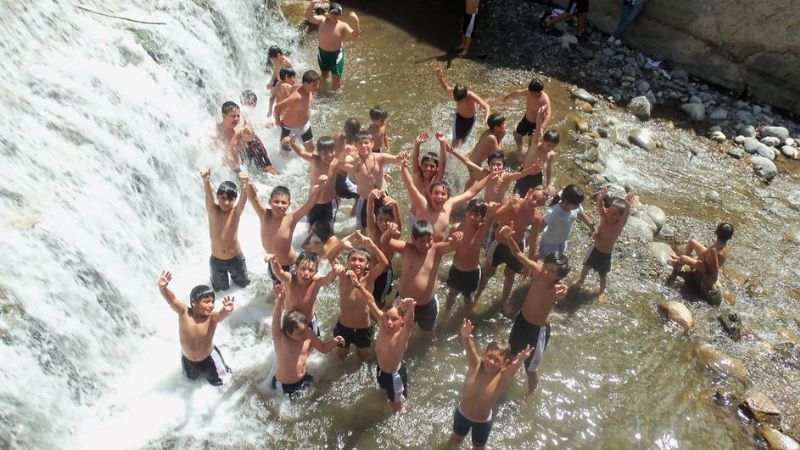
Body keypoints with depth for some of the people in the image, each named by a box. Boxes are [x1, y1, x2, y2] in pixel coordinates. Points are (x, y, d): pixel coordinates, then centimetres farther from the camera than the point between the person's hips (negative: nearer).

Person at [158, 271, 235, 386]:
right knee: (191, 378, 30)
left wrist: (227, 310, -80)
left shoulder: (212, 317, -33)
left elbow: (222, 314, -55)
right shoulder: (184, 312, -29)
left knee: (220, 380, 20)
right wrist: (162, 287, -66)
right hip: (187, 358, 2)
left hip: (208, 357, -2)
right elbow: (172, 299, -45)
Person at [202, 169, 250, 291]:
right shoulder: (213, 210, -16)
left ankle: (233, 273, 52)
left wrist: (245, 184, -58)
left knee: (244, 283, 23)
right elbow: (208, 196, -35)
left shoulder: (236, 211, -17)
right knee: (222, 289, 20)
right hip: (217, 260, 0)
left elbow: (244, 198, -35)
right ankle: (215, 278, 50)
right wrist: (206, 181, -58)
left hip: (236, 258, 0)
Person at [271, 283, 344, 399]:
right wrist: (280, 300, -68)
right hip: (285, 386, -5)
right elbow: (276, 320, -49)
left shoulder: (308, 334, -13)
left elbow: (323, 348, 4)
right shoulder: (280, 338, -27)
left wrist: (334, 341, -19)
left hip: (304, 379, 5)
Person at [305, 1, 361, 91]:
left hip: (336, 54, -3)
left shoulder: (343, 26, -18)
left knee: (337, 77, 2)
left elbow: (355, 34, -29)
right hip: (322, 52, 3)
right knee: (324, 75, 23)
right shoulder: (322, 20, -10)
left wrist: (356, 21, -46)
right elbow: (309, 16, -18)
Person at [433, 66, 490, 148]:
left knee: (463, 140, 17)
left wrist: (487, 118, -65)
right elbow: (445, 88, -15)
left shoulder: (472, 96, -42)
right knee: (455, 140, -6)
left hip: (471, 118, -1)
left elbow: (486, 107, -45)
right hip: (459, 116, 1)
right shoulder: (455, 92, -35)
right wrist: (439, 77, -32)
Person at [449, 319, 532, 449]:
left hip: (483, 421, -1)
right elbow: (470, 349, -46)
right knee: (455, 440, 29)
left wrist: (519, 361, -73)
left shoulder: (502, 377, -29)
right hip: (462, 413, 2)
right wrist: (466, 337, -67)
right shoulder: (475, 365, -26)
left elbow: (513, 366, -50)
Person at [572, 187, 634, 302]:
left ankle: (602, 291, 47)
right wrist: (601, 198, -61)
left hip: (606, 255, -3)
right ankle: (581, 281, 56)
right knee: (586, 267, 25)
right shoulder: (604, 217, -19)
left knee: (603, 275, 19)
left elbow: (625, 217, -51)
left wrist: (627, 207, -71)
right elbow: (600, 208, -39)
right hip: (595, 249, 3)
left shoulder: (619, 226, -28)